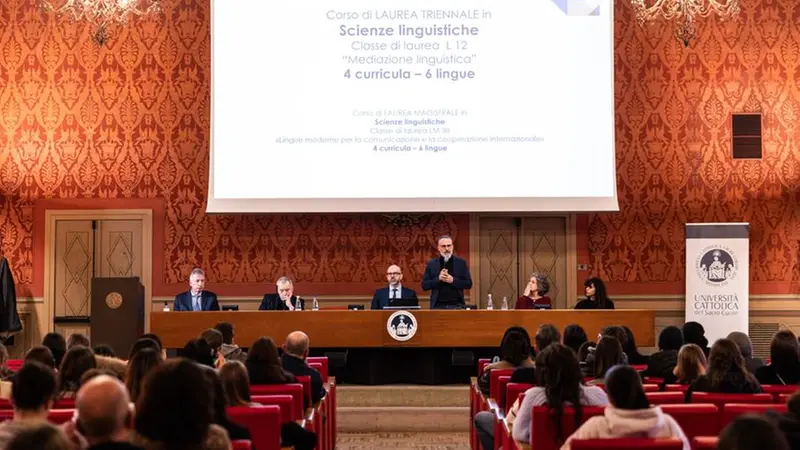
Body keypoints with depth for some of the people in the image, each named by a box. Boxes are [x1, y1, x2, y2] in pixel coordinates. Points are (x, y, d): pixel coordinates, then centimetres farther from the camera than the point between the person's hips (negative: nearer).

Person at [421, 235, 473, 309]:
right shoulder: (431, 264, 6)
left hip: (456, 305, 0)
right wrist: (438, 279, -12)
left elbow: (469, 284, 2)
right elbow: (424, 286, 3)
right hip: (438, 306, 0)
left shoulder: (461, 263, 5)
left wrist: (453, 280, -12)